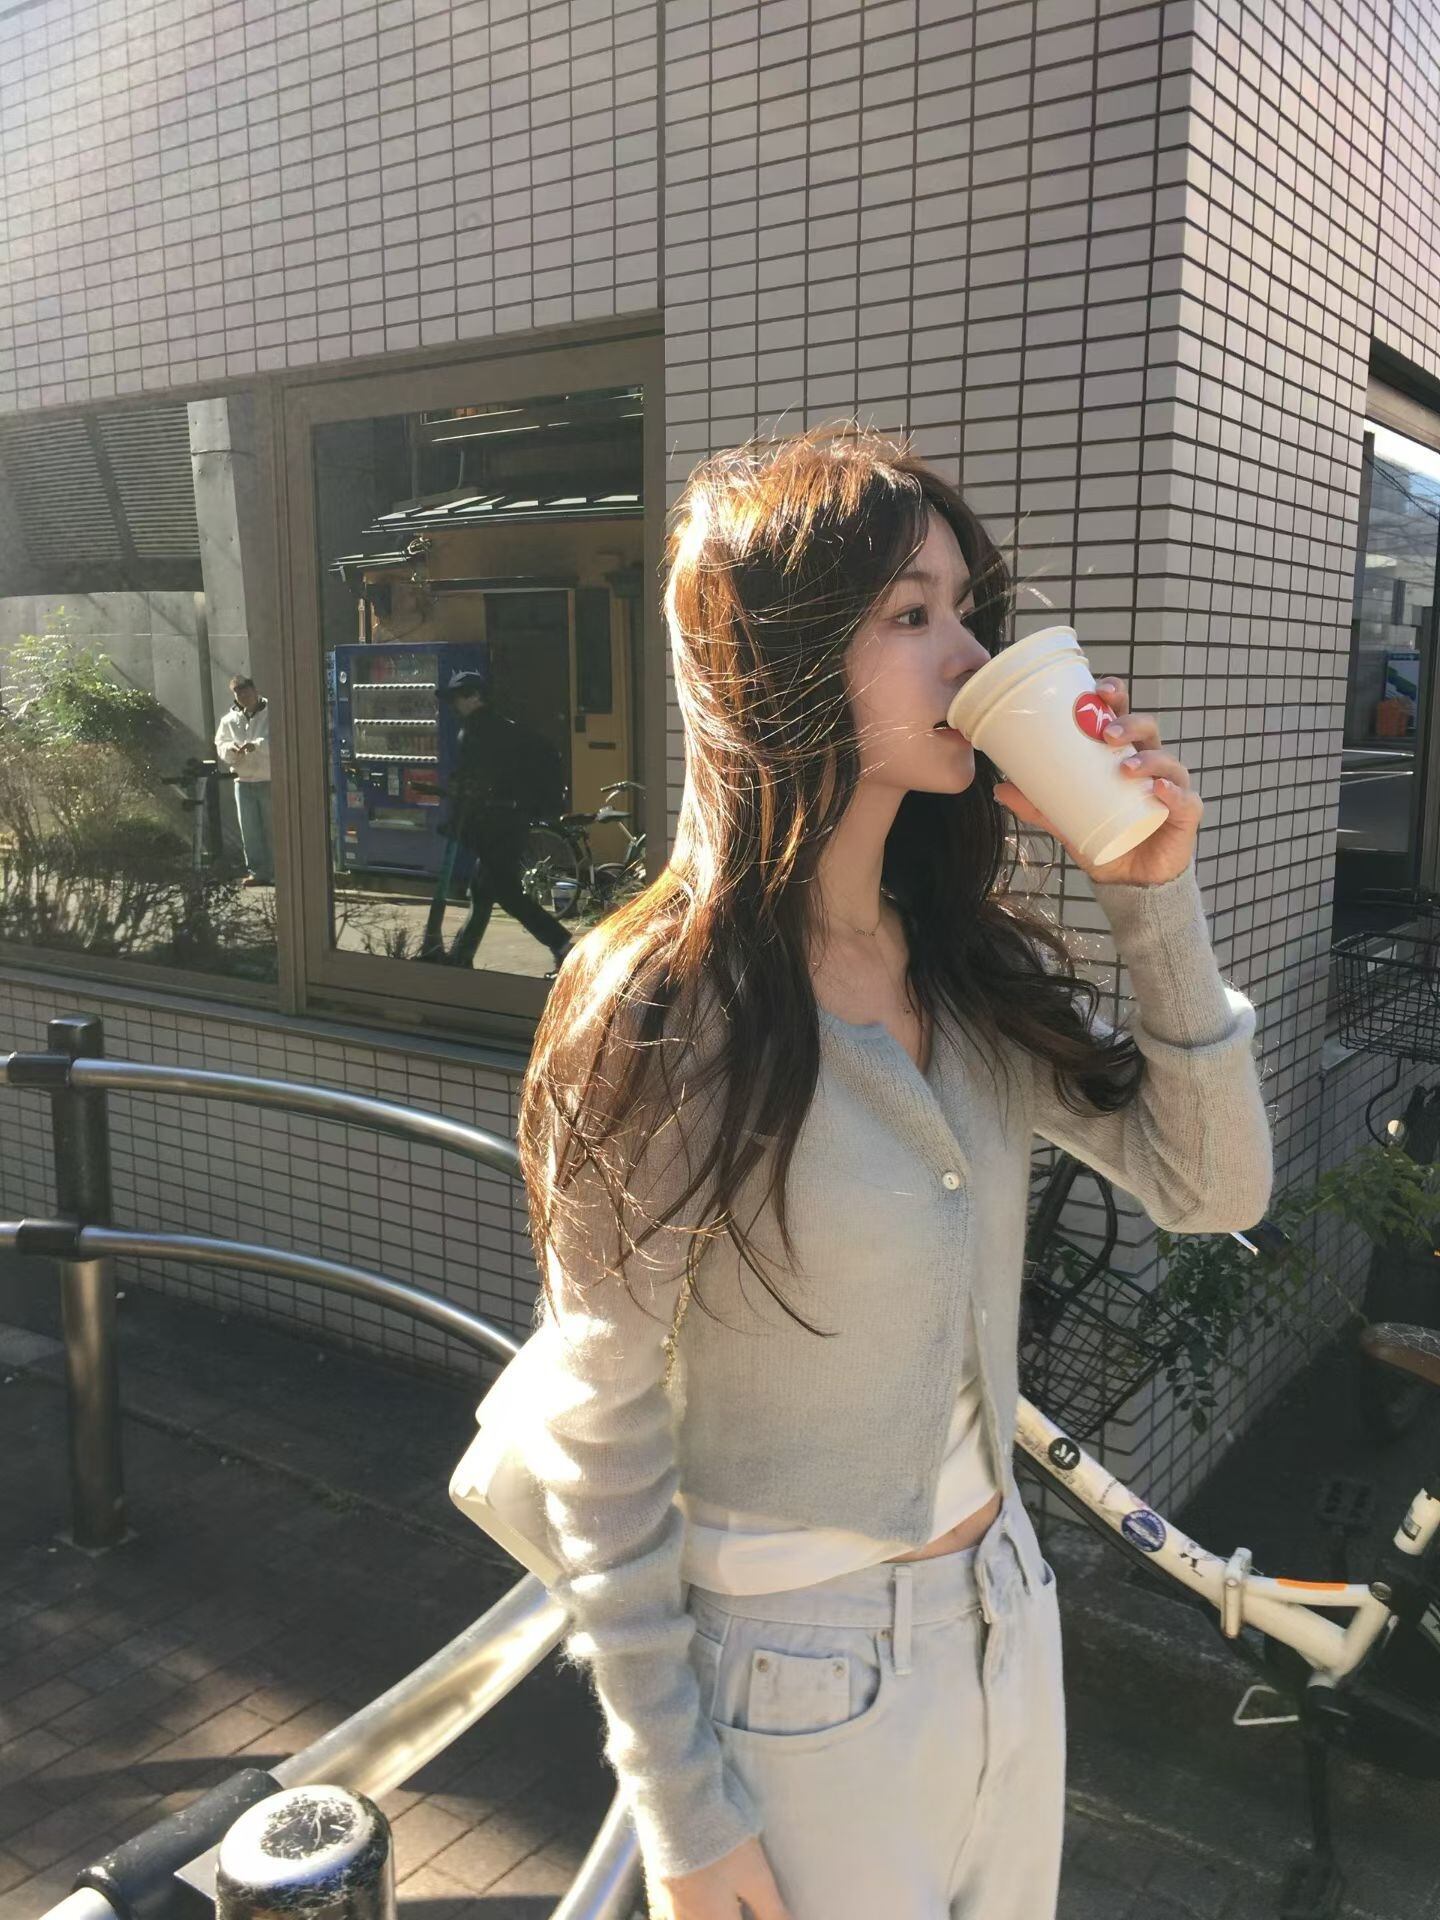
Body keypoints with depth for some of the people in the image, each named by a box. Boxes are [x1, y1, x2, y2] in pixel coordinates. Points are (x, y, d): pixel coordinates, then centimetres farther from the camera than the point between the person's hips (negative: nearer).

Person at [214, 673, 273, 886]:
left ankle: (275, 872, 8)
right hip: (243, 781, 4)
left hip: (269, 781, -4)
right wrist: (231, 749, -13)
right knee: (249, 829, 3)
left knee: (272, 828, 1)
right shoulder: (229, 720, 11)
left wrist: (257, 745, -28)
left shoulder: (272, 714, -3)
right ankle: (257, 872, 9)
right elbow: (220, 747, 10)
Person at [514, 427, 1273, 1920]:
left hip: (1007, 1615, 6)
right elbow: (596, 1432, -17)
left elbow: (1211, 1187, -2)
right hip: (802, 1670, -6)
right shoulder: (666, 1016, -23)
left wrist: (1156, 907, -14)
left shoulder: (975, 961, -4)